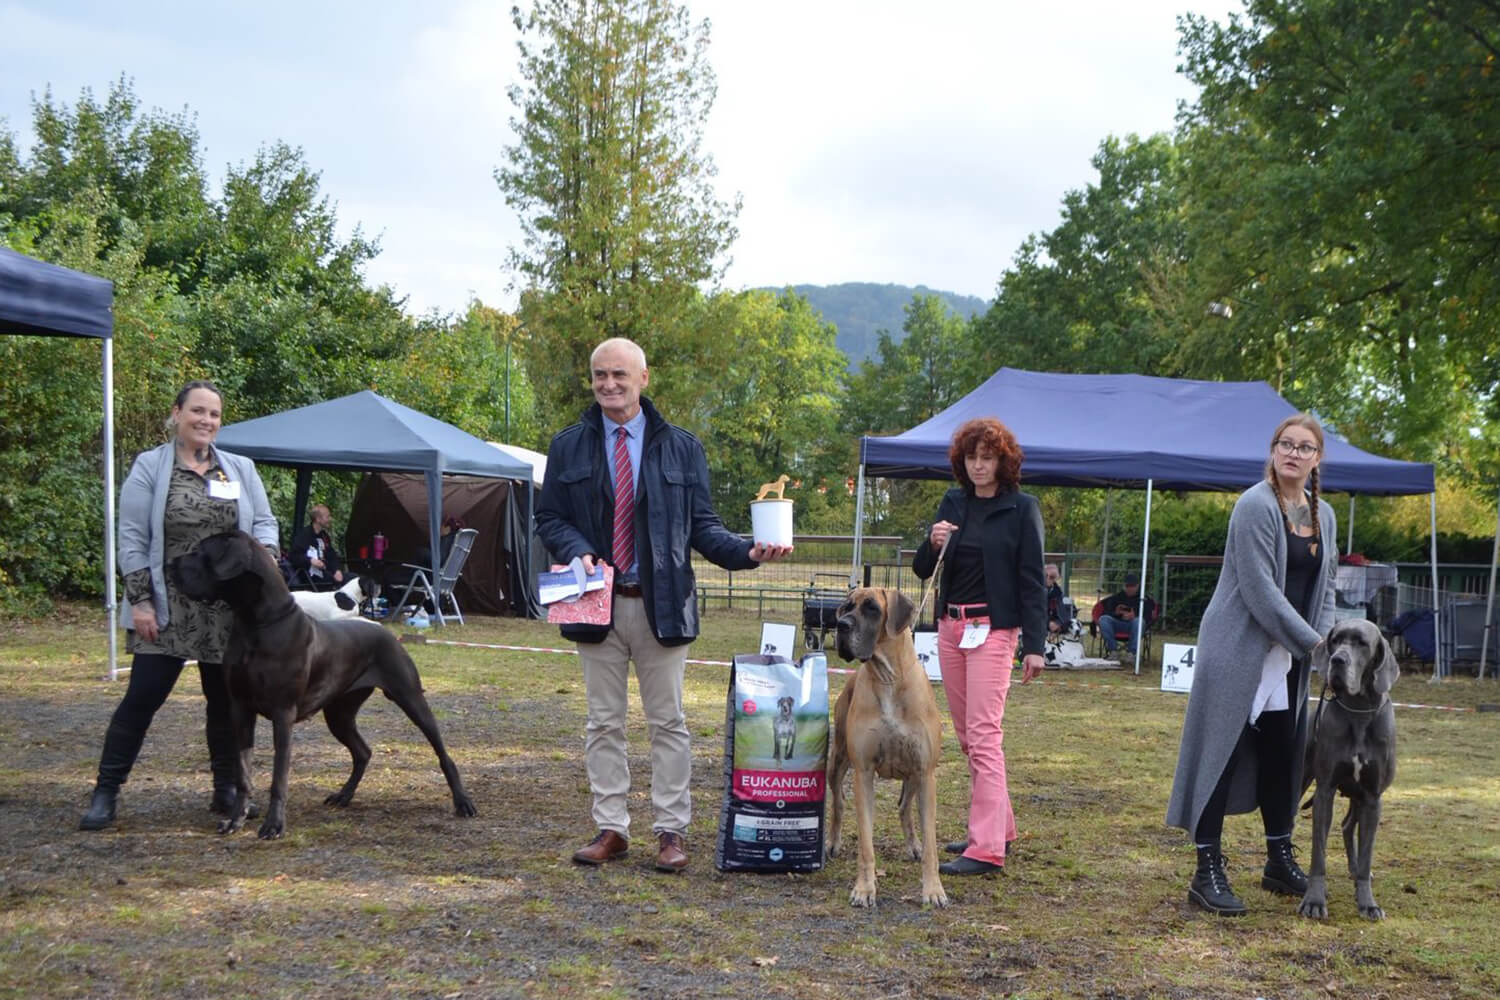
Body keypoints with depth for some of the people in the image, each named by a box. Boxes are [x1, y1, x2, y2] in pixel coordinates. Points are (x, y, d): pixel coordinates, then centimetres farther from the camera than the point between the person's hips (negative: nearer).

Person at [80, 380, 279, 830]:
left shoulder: (241, 468, 10)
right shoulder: (149, 467, 0)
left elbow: (264, 522, 11)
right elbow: (132, 539, -3)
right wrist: (140, 600, -10)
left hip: (229, 610, 3)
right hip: (169, 609, -3)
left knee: (226, 699, 8)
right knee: (142, 697, -5)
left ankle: (226, 788, 20)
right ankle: (105, 792, 3)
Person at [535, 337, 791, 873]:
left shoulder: (680, 447, 5)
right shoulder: (569, 446, 7)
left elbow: (701, 525, 5)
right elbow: (548, 517, 7)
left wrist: (746, 551, -12)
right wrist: (577, 551, -14)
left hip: (662, 605, -1)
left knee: (668, 723, 3)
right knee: (604, 723, 7)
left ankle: (671, 831, 11)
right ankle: (610, 828, 16)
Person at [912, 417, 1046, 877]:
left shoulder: (1021, 509, -4)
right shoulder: (954, 504, 9)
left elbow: (1032, 580, -6)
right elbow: (924, 570, 10)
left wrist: (1034, 644, -11)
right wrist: (933, 544, -12)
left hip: (994, 628, -6)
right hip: (951, 626, 6)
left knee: (984, 735, -12)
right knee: (967, 736, 11)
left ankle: (987, 847, -13)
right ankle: (999, 826, 24)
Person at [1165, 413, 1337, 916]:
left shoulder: (1323, 515, 11)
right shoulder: (1255, 505, -13)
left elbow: (1325, 587, 15)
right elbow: (1260, 590, -18)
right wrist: (1313, 643, -18)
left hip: (1288, 658, 7)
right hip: (1239, 650, -7)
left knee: (1282, 756, 12)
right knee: (1221, 754, -5)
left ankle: (1280, 861, 26)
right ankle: (1208, 873, -2)